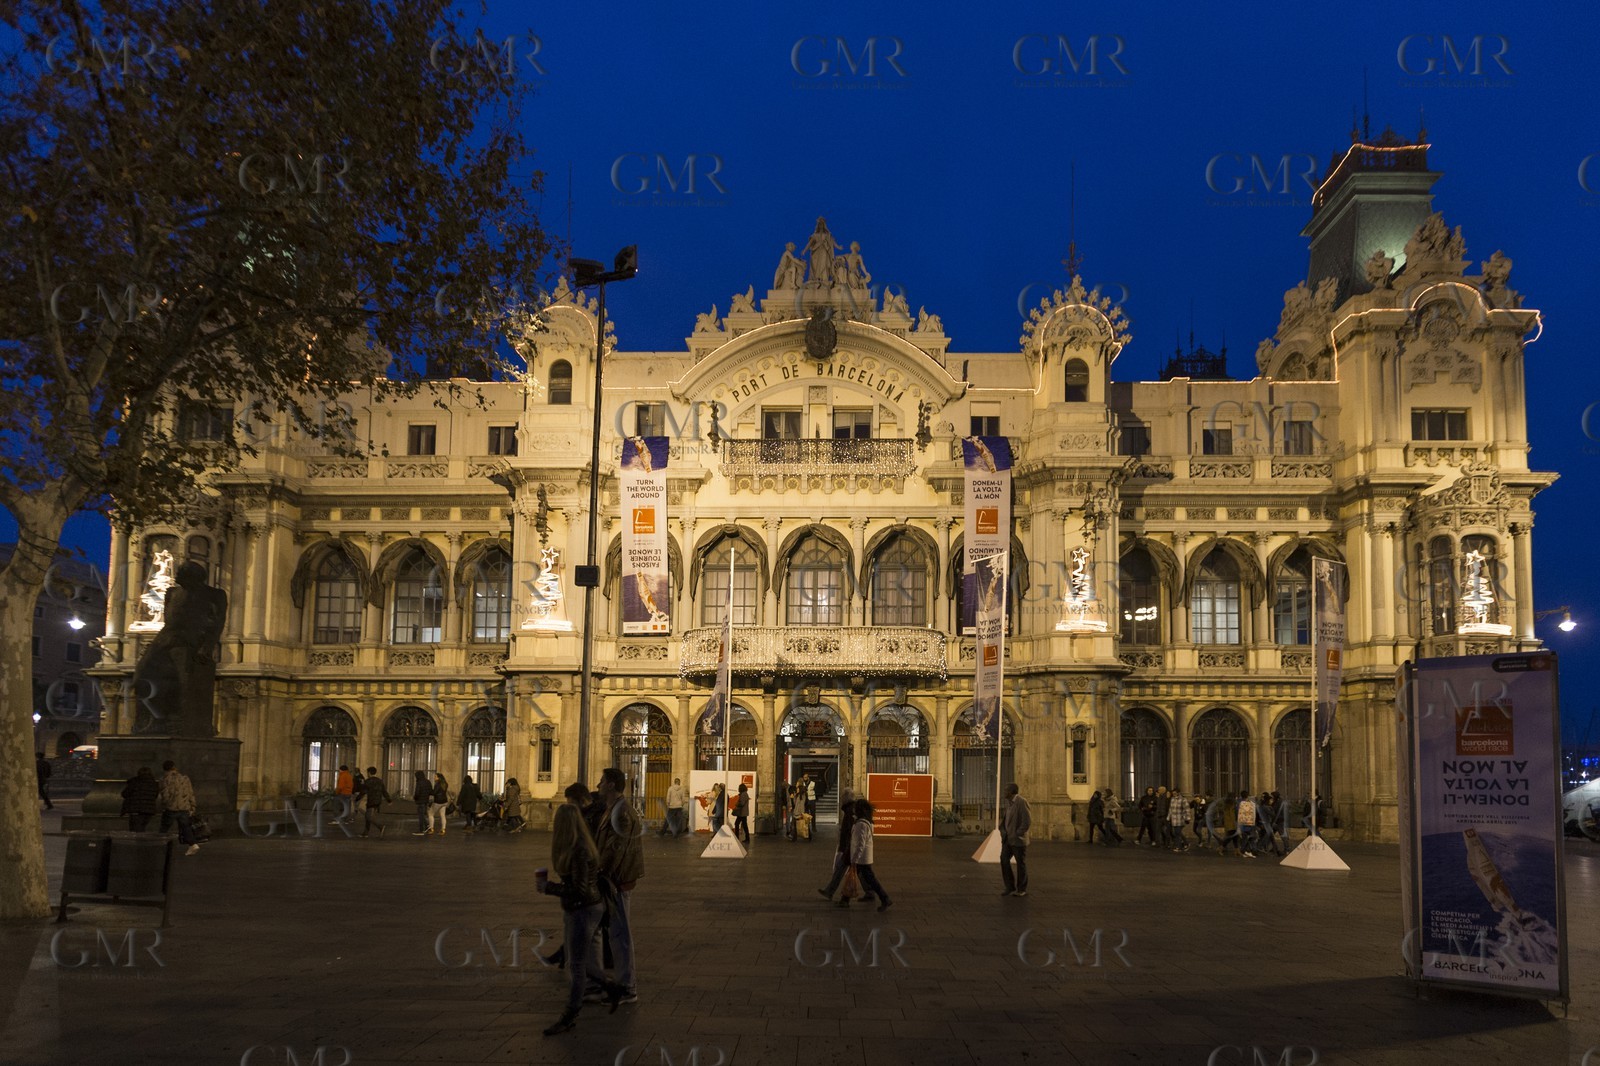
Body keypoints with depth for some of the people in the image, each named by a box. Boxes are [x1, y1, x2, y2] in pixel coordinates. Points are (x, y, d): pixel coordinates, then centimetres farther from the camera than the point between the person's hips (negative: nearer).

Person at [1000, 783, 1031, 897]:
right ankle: (1010, 887, 9)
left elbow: (1027, 821, -19)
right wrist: (1003, 831, 7)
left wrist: (1017, 835, -16)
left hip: (1018, 840, -7)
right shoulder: (1008, 802, 9)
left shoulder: (1022, 802, -16)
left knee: (1021, 864, 4)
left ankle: (1022, 890, 16)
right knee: (1004, 860, 0)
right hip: (1008, 839, 7)